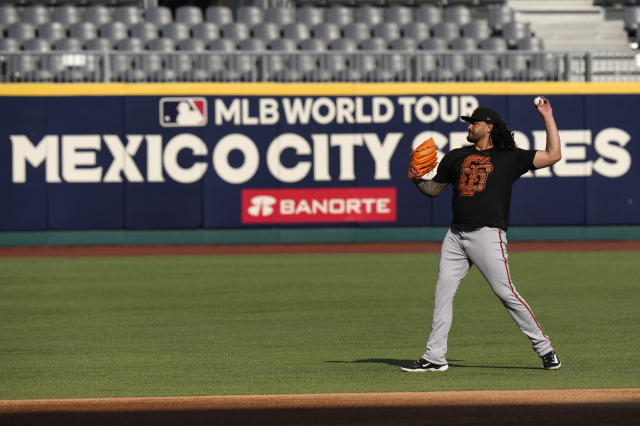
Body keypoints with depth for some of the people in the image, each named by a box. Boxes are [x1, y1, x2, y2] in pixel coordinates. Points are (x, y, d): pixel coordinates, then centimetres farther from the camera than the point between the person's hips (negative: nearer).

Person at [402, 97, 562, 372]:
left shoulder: (509, 158, 5)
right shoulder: (456, 157, 18)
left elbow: (553, 155, 0)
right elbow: (434, 189, 24)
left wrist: (547, 116, 1)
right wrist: (416, 179, 3)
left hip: (488, 234, -5)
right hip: (456, 235, 5)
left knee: (506, 292, -10)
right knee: (443, 292, 1)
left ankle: (544, 347, 0)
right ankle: (435, 357, 5)